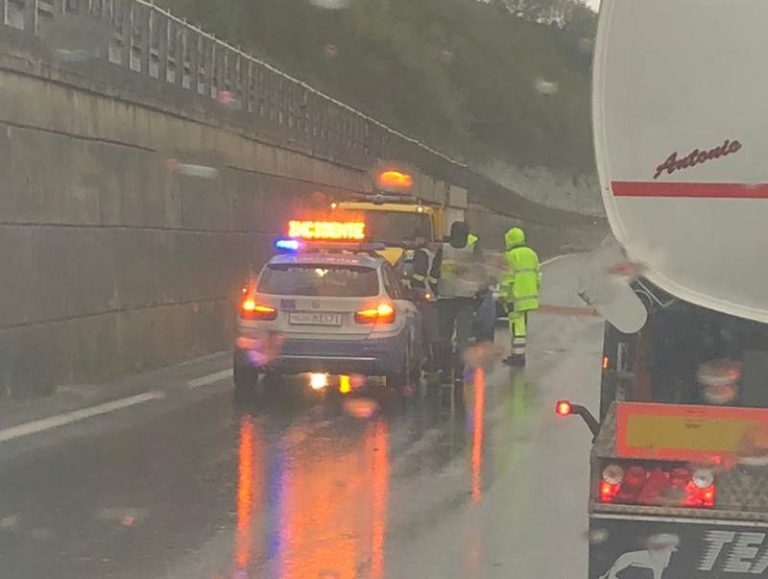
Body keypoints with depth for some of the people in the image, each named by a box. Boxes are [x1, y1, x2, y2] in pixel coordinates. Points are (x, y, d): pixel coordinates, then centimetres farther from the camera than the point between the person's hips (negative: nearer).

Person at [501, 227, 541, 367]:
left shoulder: (510, 256, -11)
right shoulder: (532, 254, 12)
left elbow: (508, 278, -14)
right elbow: (537, 276, 14)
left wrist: (504, 296, -10)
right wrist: (535, 293, 22)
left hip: (516, 297, -7)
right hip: (529, 296, 8)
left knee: (517, 326, -5)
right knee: (521, 325, 15)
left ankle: (518, 356, -4)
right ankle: (518, 353, 21)